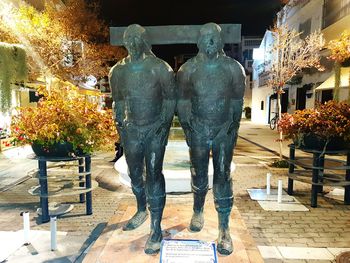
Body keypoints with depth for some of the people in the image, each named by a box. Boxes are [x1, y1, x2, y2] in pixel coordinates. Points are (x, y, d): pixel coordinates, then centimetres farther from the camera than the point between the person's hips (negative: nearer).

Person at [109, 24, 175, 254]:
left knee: (154, 175, -5)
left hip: (155, 129, -4)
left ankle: (156, 228, 6)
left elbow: (170, 98, -4)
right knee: (135, 173, 14)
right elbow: (118, 100, 14)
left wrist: (165, 123, -11)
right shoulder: (118, 70, 5)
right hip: (131, 129, 5)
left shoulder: (160, 68, -7)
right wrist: (120, 123, 9)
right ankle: (141, 211, 39)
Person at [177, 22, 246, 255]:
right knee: (199, 174, 14)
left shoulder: (233, 68, -6)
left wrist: (234, 127, 1)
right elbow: (183, 100, 2)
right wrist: (186, 127, 0)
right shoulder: (189, 69, -5)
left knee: (223, 178, 1)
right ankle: (198, 212, 40)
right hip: (198, 130, 1)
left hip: (225, 131, 0)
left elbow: (237, 100, 2)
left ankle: (224, 229, 15)